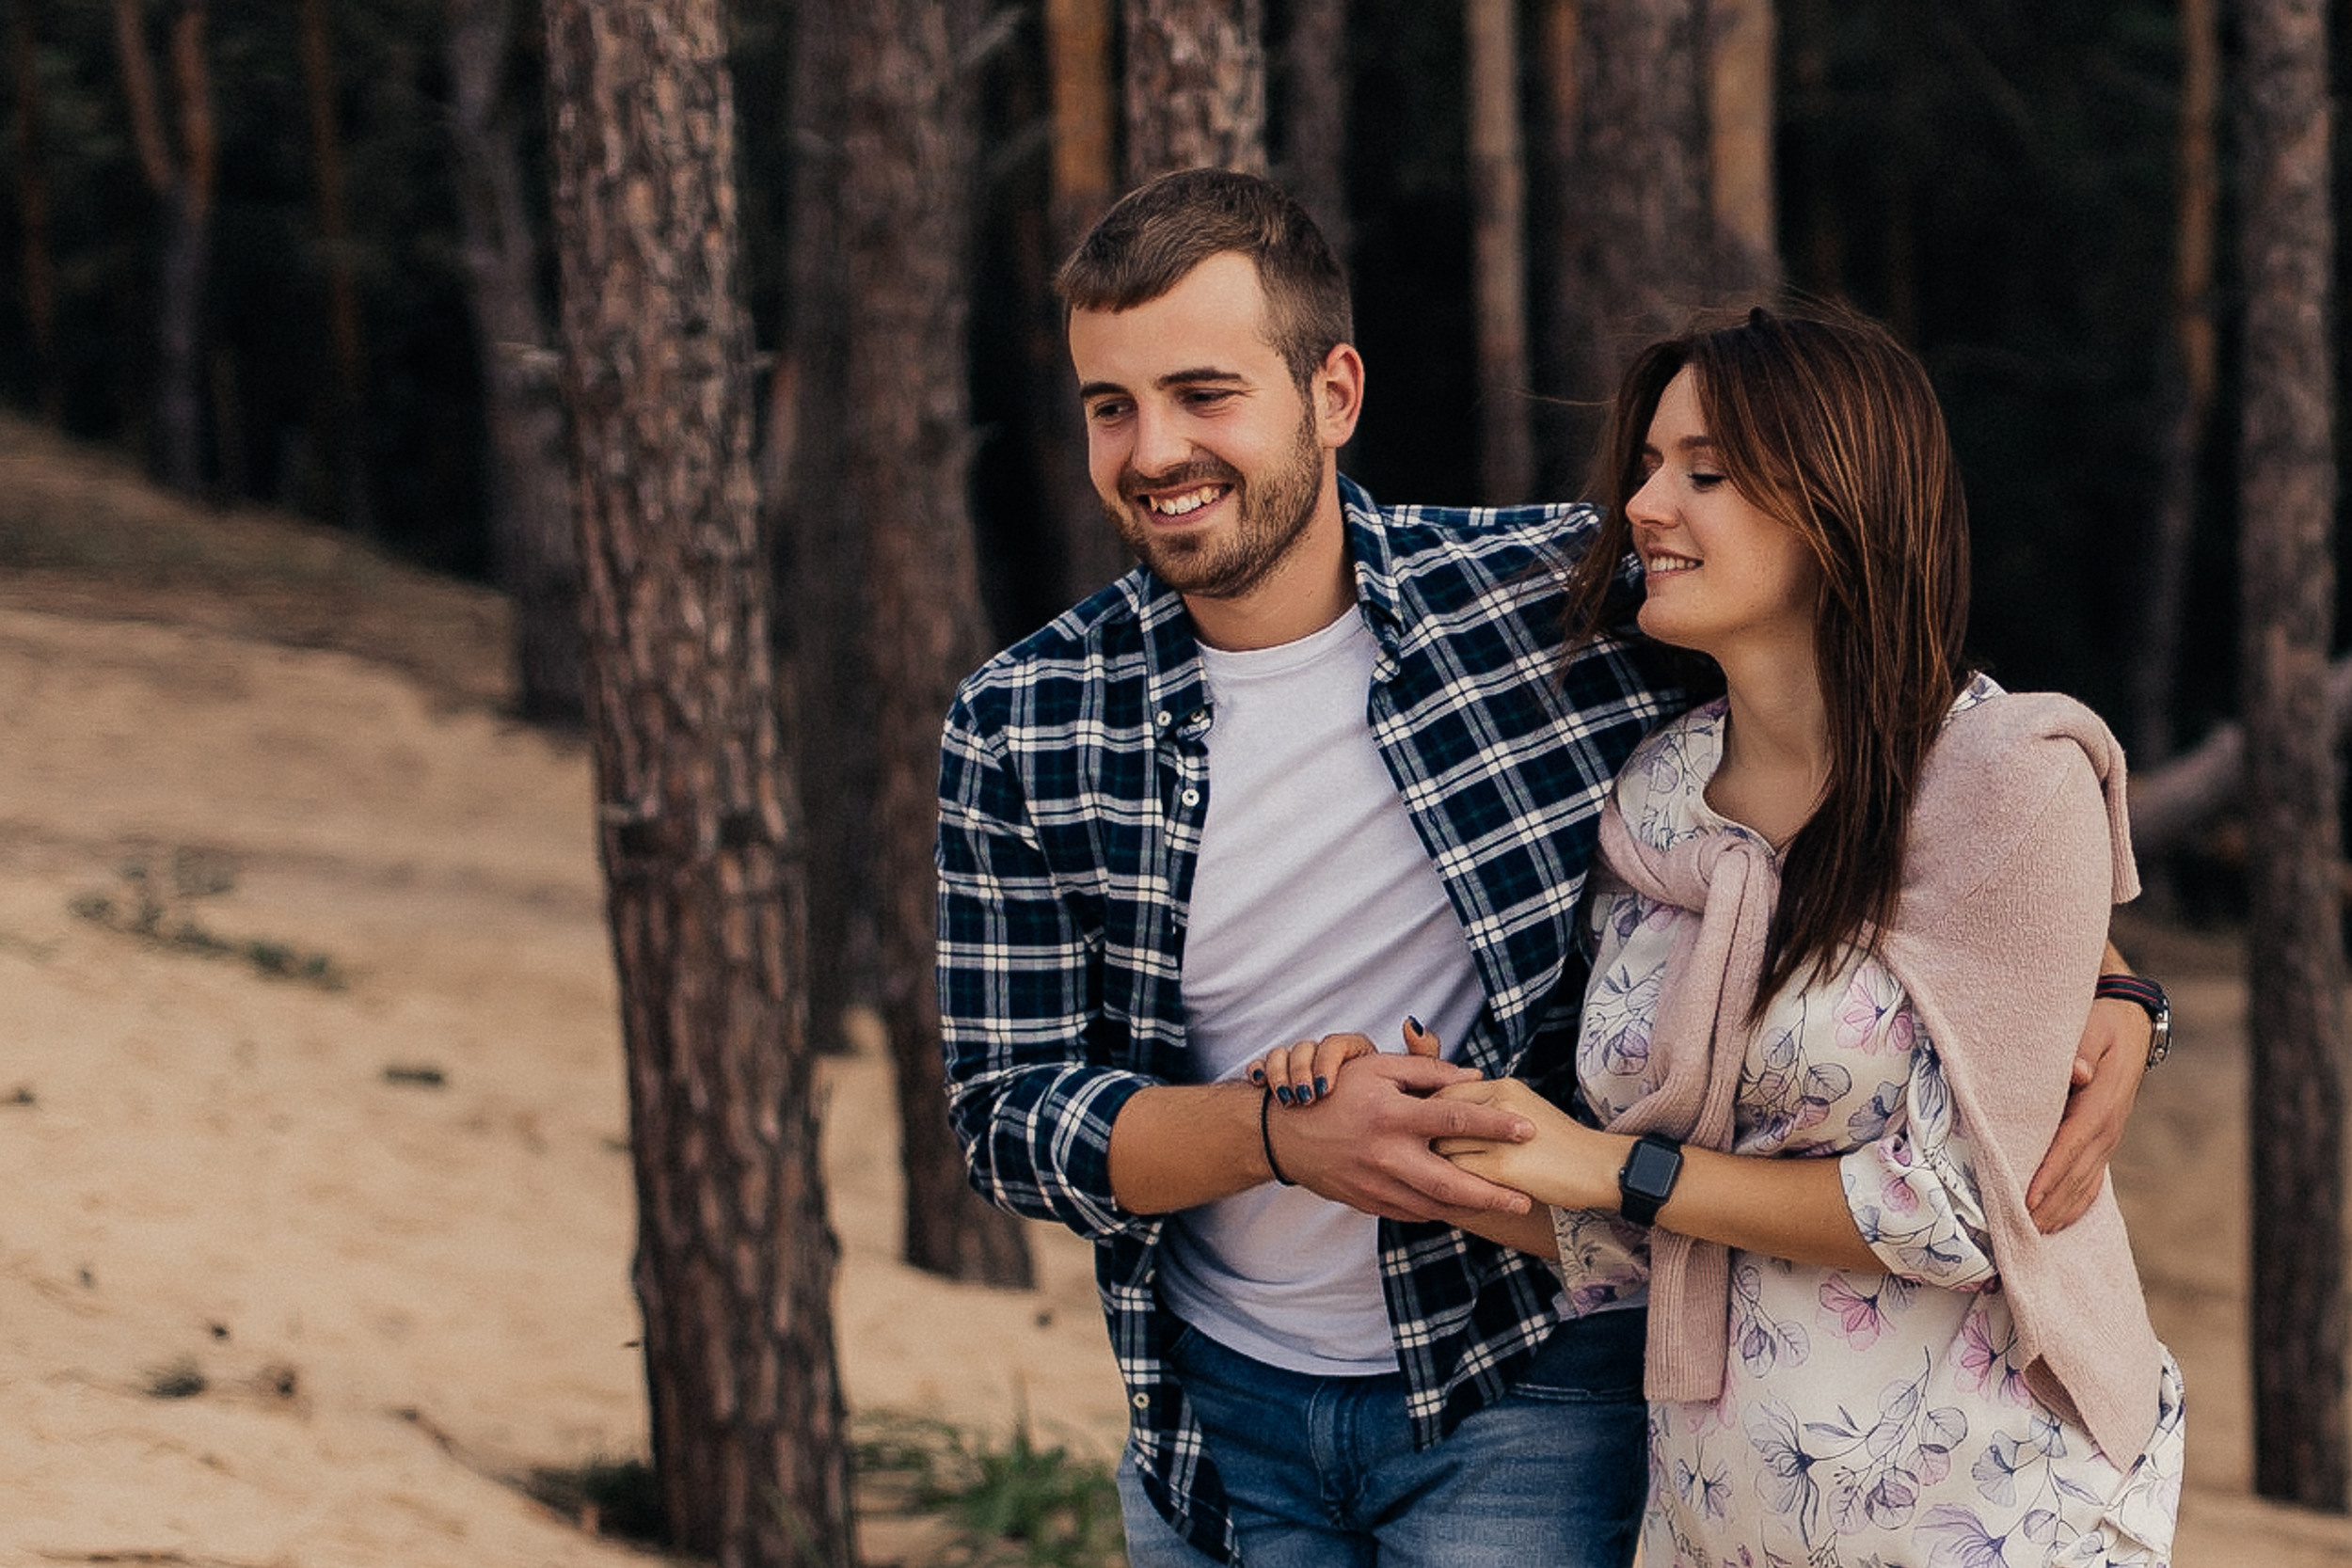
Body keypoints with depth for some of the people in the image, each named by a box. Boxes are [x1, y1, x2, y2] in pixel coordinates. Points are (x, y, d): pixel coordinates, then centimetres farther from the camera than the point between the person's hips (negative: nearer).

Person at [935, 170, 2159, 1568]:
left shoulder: (1567, 596, -11)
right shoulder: (1022, 733, -6)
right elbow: (1010, 1119, -6)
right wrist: (1283, 1136, -24)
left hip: (1529, 1399, -2)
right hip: (1214, 1421, 3)